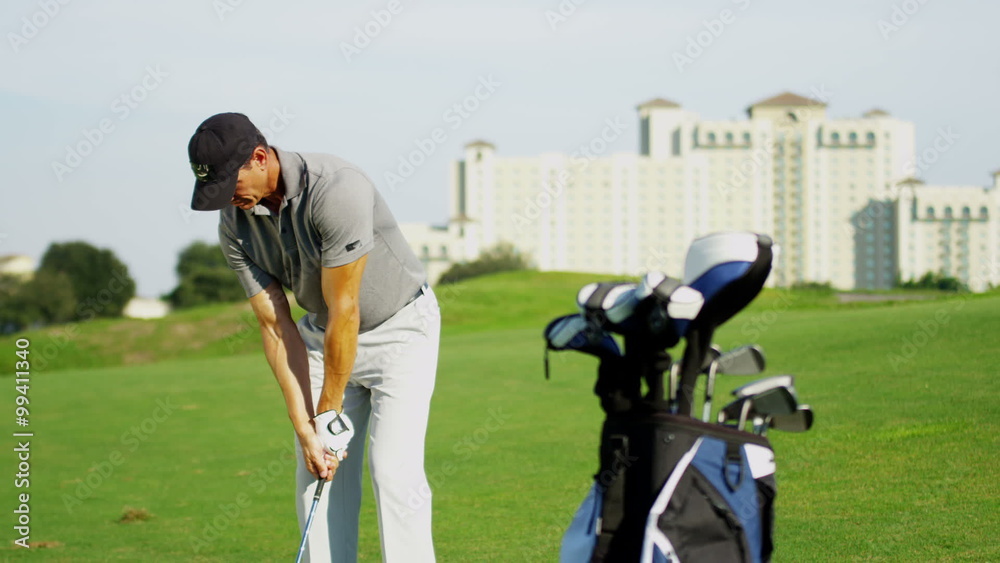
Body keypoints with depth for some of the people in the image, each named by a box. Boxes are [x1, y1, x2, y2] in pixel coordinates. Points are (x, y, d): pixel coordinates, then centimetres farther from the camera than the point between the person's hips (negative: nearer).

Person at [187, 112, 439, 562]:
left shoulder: (336, 192, -32)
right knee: (317, 476, 0)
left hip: (399, 328, -6)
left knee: (393, 471, -15)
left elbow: (344, 313, -27)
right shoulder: (235, 225, -11)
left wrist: (331, 415, -20)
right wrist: (303, 428, -15)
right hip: (323, 335, 6)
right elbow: (275, 326, -9)